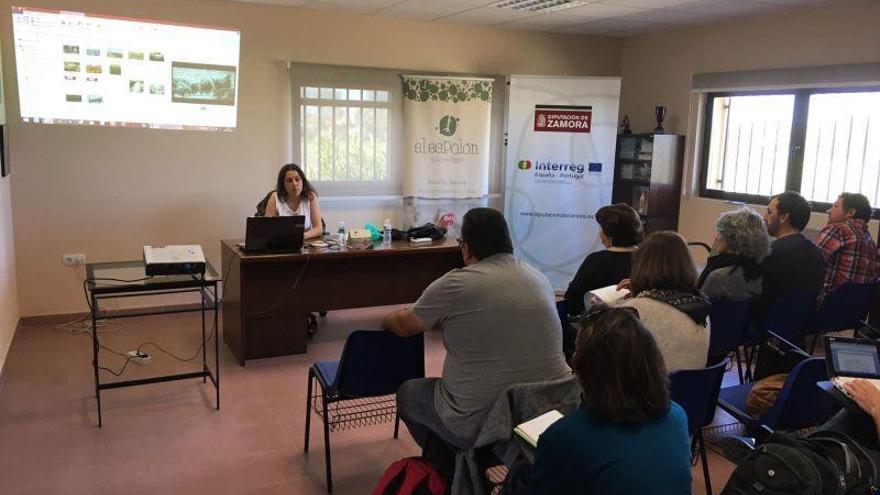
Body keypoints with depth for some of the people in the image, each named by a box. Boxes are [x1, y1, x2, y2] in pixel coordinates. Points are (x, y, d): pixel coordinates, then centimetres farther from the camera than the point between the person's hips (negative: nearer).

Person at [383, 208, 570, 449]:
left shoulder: (453, 285, -13)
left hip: (480, 426, -6)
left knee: (407, 393, 21)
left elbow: (403, 326, 3)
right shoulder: (540, 278, 5)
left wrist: (388, 320, 26)